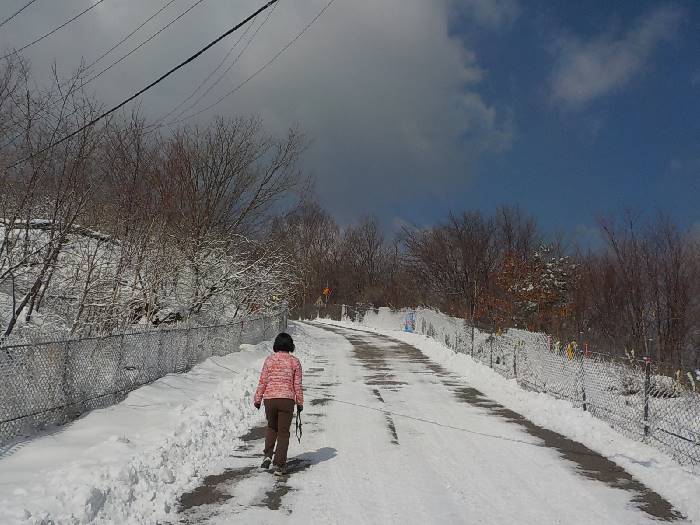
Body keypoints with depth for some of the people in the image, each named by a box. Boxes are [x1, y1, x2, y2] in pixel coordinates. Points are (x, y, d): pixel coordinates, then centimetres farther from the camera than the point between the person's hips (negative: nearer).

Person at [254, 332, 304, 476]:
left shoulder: (269, 359, 4)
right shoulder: (294, 362, 2)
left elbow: (262, 381, 2)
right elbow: (297, 385, 2)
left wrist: (258, 399, 10)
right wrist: (300, 403, 11)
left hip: (269, 399, 2)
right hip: (287, 399, -1)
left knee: (271, 427, 24)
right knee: (283, 432, 7)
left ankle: (268, 455, 10)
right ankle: (279, 465, 3)